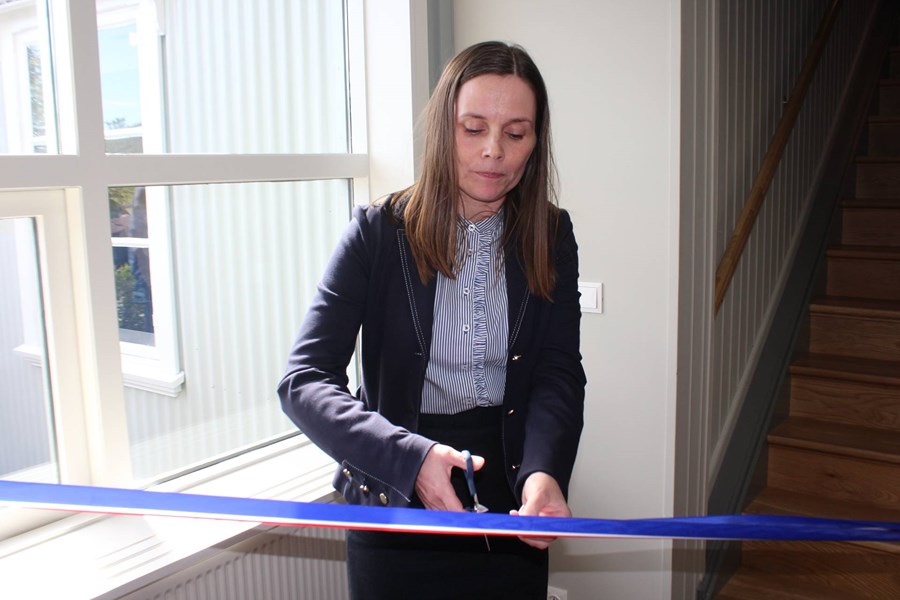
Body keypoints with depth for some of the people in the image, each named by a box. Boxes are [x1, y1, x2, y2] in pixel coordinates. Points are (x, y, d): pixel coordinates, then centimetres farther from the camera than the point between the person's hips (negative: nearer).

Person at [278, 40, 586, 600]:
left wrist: (544, 473, -28)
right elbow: (304, 379, -17)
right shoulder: (378, 231, -12)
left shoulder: (551, 236, -3)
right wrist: (410, 457, -31)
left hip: (511, 495, 3)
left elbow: (560, 374, -8)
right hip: (393, 499, -2)